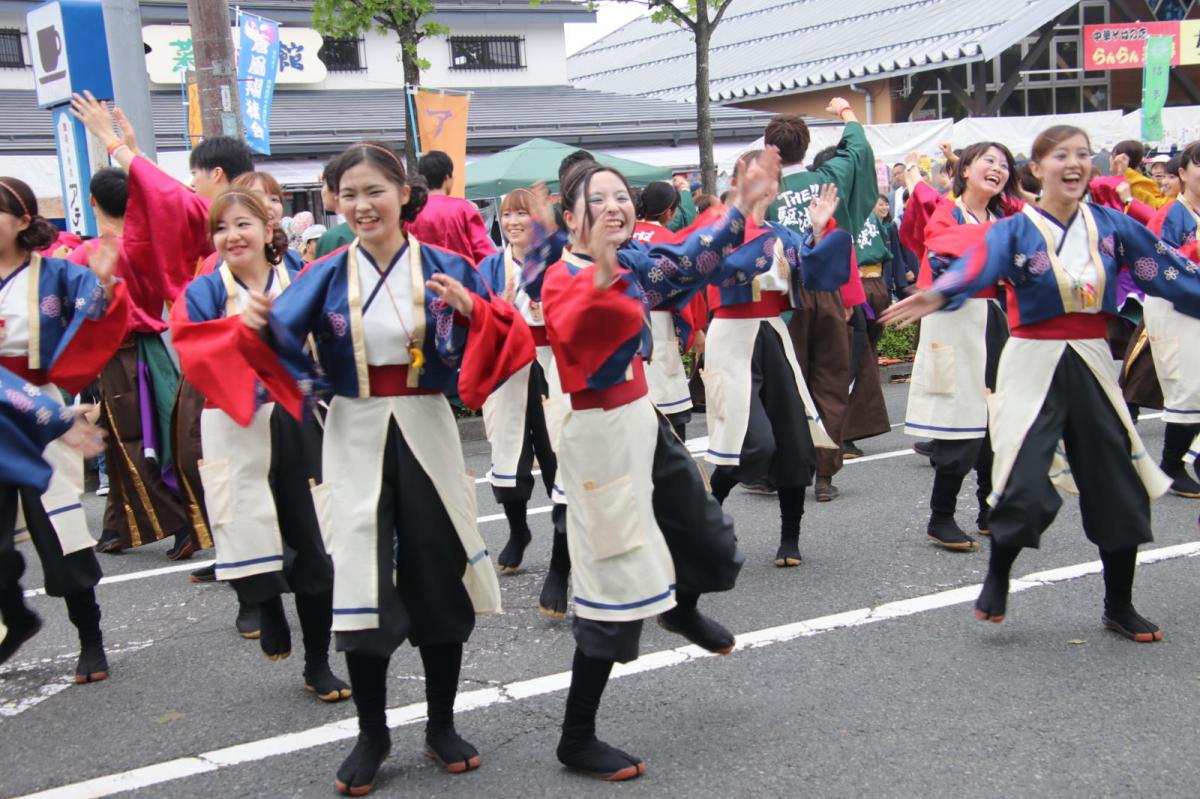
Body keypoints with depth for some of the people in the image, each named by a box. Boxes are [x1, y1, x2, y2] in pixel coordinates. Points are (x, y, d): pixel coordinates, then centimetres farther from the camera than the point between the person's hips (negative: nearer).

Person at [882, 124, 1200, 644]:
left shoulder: (1111, 226, 5)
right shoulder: (1016, 230, -8)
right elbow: (978, 265, -28)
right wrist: (937, 295, -48)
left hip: (1091, 365, 4)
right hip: (1033, 366, -4)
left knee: (1119, 487, 8)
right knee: (1025, 484, -14)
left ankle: (1119, 607, 27)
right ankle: (997, 576, 18)